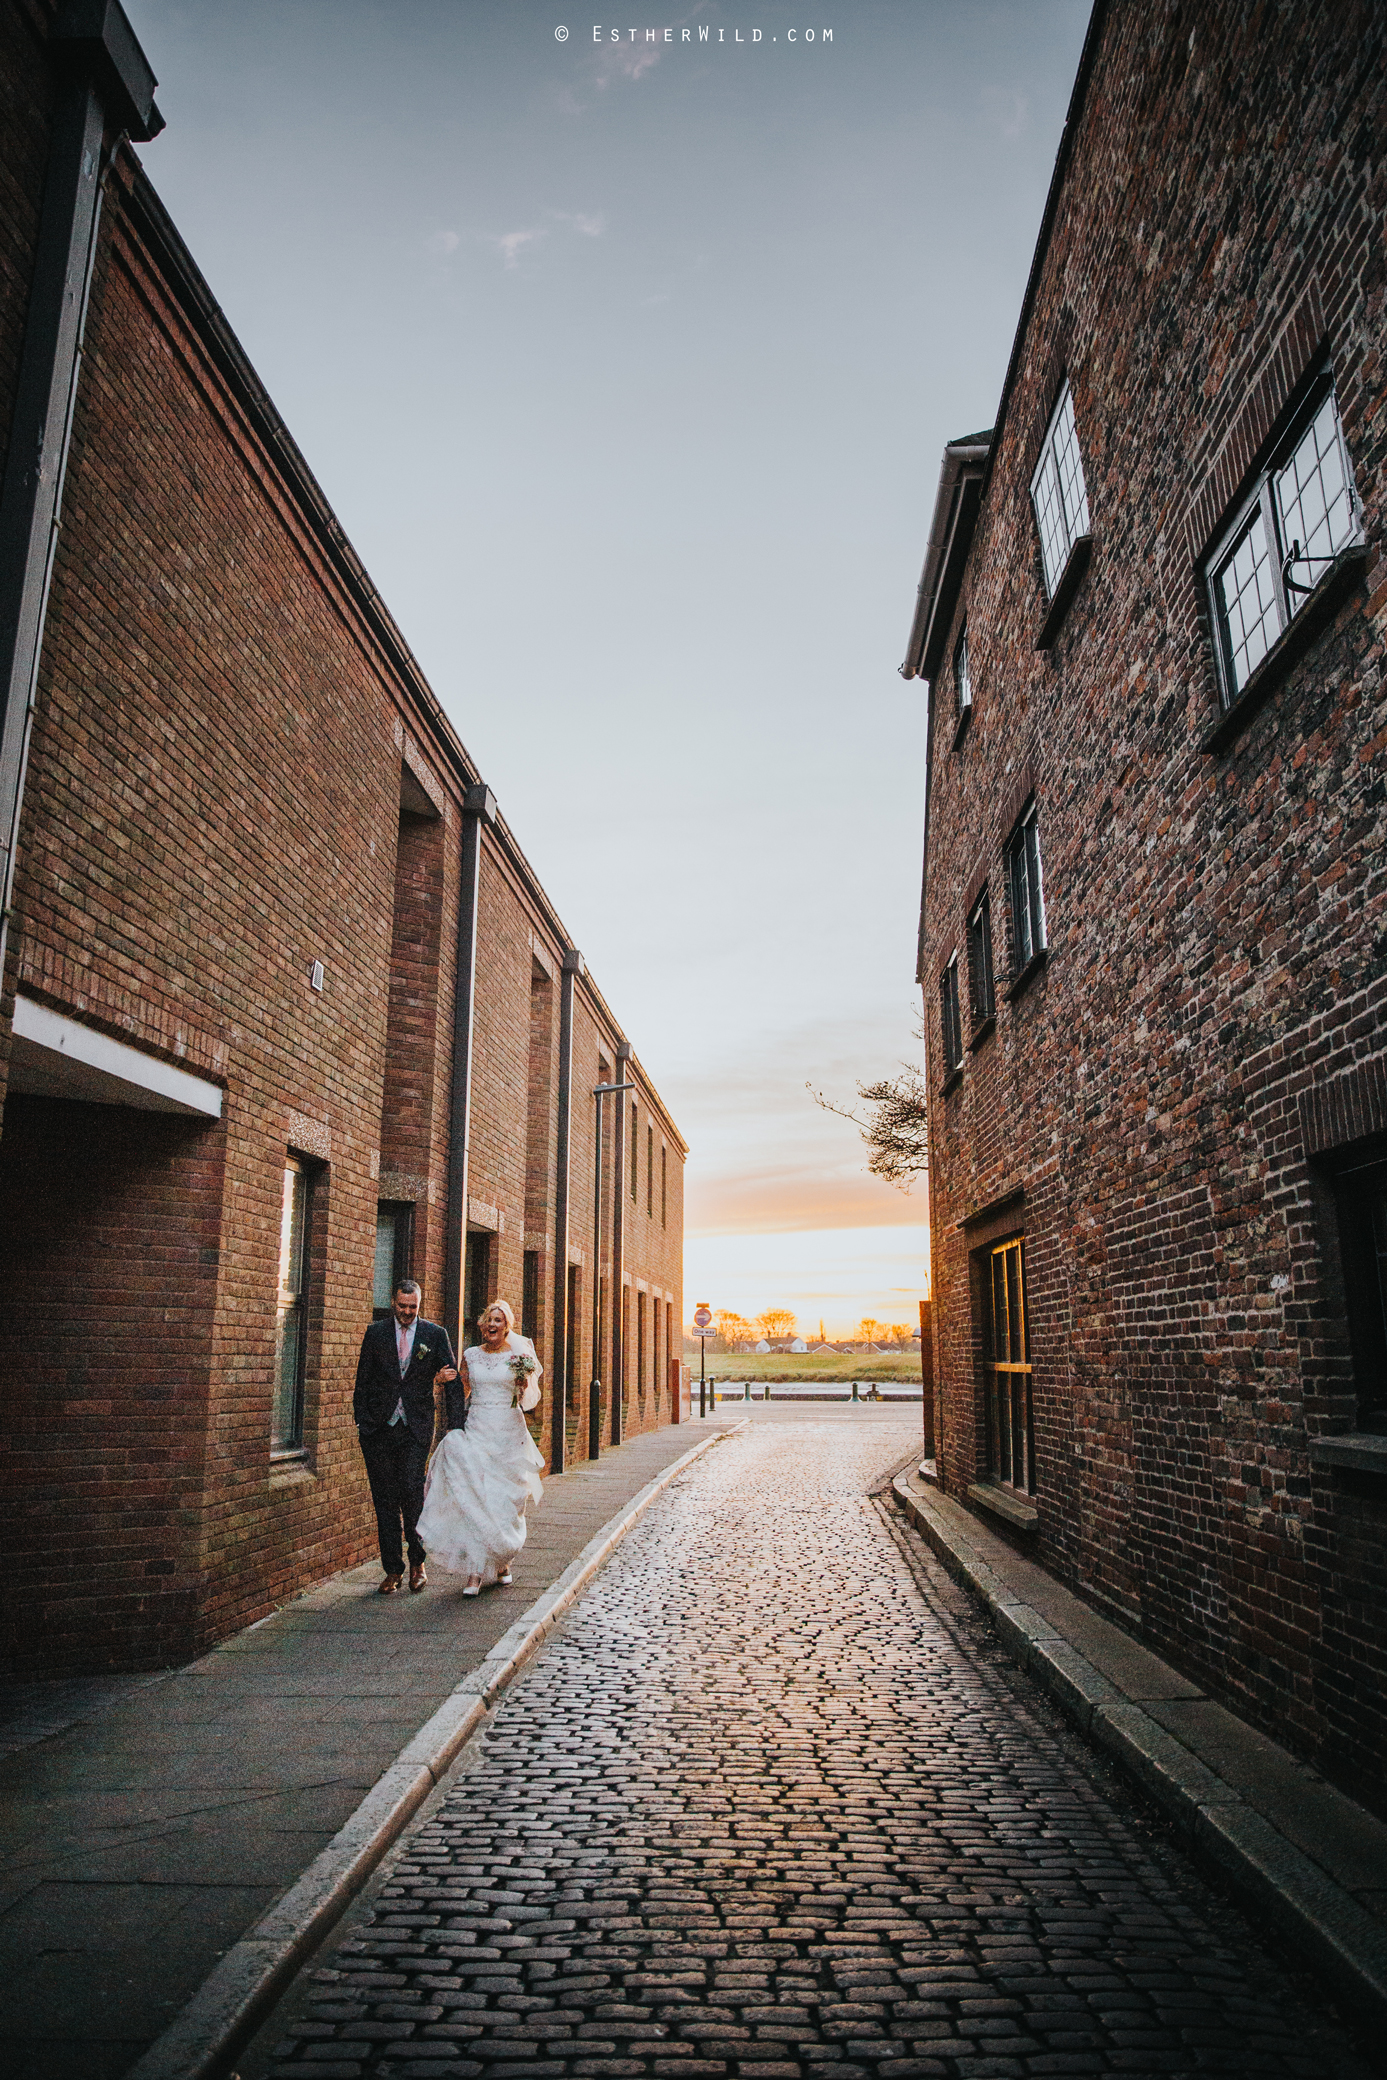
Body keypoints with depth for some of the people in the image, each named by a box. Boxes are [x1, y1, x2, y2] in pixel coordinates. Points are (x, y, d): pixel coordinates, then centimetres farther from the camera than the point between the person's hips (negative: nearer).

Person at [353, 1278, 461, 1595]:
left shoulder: (435, 1334, 3)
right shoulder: (376, 1332, 6)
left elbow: (453, 1380, 6)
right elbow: (363, 1381, 9)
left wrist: (458, 1425, 0)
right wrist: (360, 1421, 2)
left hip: (416, 1428, -1)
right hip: (378, 1427, 2)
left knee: (413, 1493, -7)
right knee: (385, 1499, 5)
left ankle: (417, 1562, 14)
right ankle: (393, 1570, 15)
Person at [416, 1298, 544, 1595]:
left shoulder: (520, 1355, 1)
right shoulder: (471, 1355, 7)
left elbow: (528, 1401, 0)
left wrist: (525, 1377, -18)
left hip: (509, 1435, -1)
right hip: (476, 1433, 1)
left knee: (506, 1501, 4)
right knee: (474, 1500, -9)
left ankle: (503, 1563, 24)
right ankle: (476, 1570, -6)